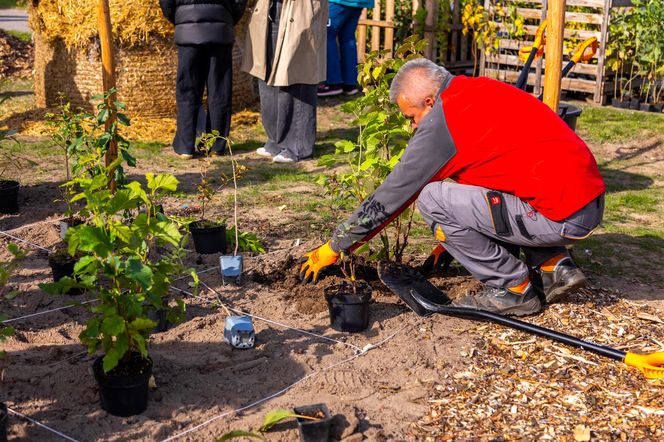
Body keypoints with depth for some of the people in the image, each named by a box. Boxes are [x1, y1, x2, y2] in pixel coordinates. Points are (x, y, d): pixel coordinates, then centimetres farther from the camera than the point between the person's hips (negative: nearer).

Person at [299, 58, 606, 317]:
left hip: (563, 218, -9)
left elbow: (390, 197, -3)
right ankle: (554, 266, 17)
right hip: (593, 203, 9)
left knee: (431, 200, -7)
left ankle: (512, 289, 4)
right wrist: (453, 236, 37)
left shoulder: (440, 123, -9)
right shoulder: (483, 89, 16)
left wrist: (332, 248, 10)